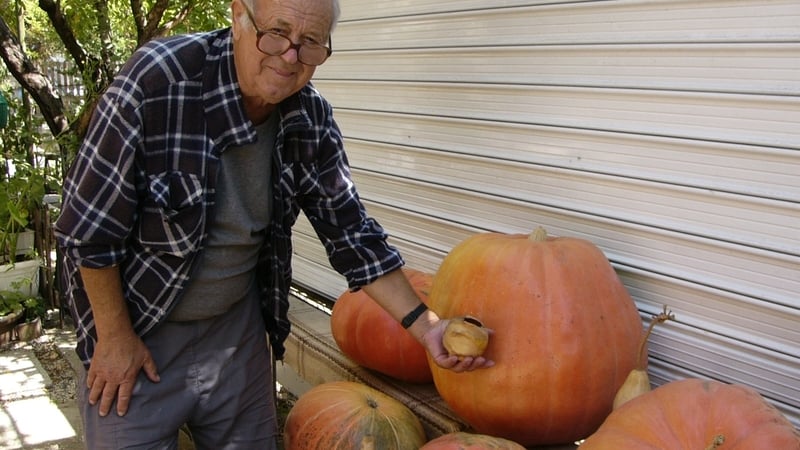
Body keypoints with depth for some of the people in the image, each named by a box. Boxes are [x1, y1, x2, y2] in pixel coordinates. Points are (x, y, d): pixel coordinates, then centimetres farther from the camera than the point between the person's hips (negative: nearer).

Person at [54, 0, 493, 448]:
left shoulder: (312, 120, -10)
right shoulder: (160, 78, -25)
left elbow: (349, 230, -2)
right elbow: (90, 224, -18)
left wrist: (424, 325, -8)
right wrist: (114, 336, -11)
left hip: (238, 327, 4)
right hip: (137, 327, -4)